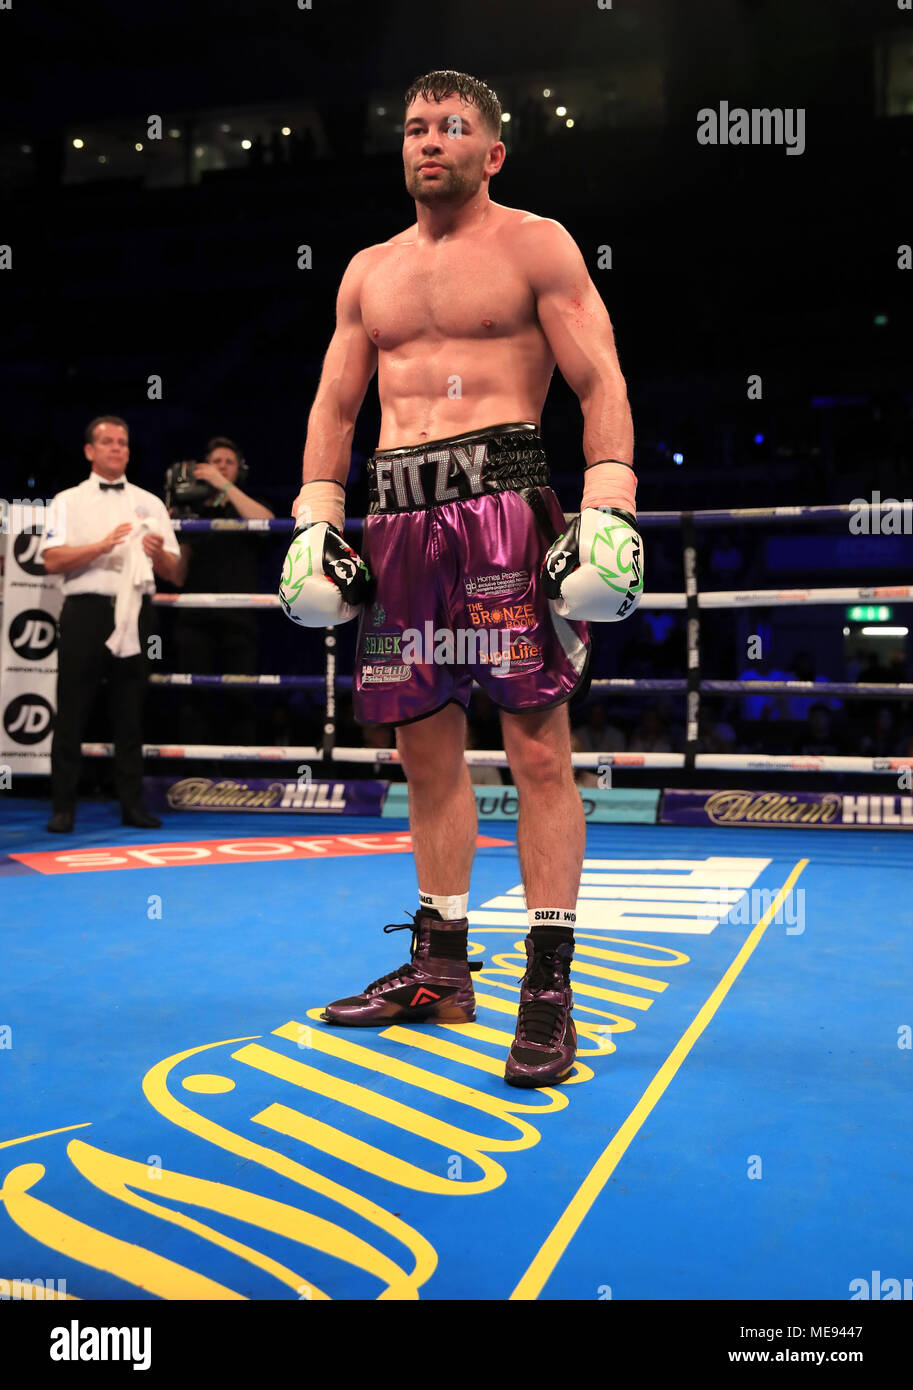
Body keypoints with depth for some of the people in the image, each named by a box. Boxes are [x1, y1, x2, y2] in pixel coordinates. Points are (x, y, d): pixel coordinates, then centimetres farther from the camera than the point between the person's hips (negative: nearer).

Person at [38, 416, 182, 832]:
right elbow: (52, 561, -6)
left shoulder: (150, 503, 16)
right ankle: (63, 807, 4)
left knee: (131, 713, 6)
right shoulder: (69, 501, 7)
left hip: (135, 613, 3)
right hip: (87, 610, -2)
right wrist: (102, 546, -18)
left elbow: (174, 573, 14)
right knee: (72, 711, -1)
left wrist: (158, 553, -8)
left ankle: (132, 803, 12)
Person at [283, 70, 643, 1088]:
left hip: (504, 505, -5)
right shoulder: (369, 271, 21)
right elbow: (334, 405, 21)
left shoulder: (535, 245, 6)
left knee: (538, 749, -8)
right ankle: (439, 970, 20)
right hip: (400, 519, 6)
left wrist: (608, 512, -13)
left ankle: (548, 989, -2)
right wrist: (315, 521, 10)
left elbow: (601, 382, -2)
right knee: (427, 754, 8)